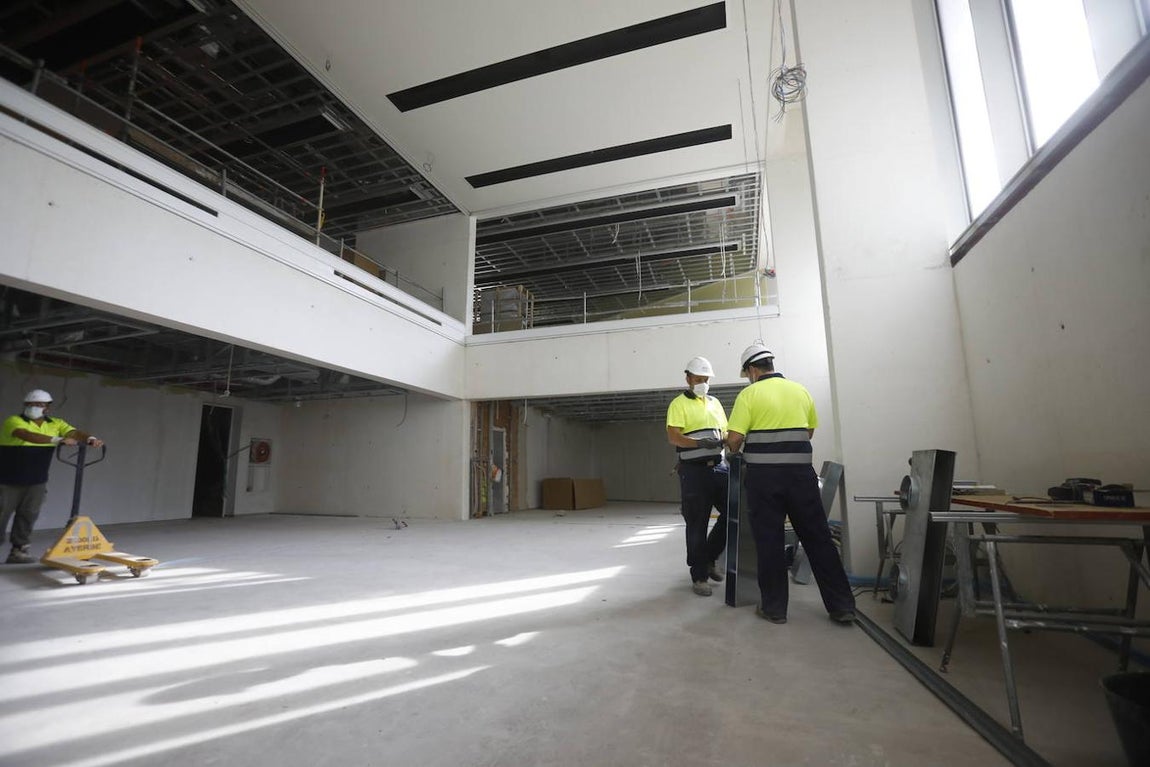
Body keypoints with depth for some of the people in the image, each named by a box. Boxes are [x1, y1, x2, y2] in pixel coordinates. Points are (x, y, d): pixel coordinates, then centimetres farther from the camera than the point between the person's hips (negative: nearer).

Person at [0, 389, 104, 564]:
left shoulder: (56, 424, 2)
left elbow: (75, 433, -13)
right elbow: (28, 436, -31)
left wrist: (91, 439, -35)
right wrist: (58, 440, -41)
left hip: (37, 482, 3)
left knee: (28, 515, 6)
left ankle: (18, 550, 13)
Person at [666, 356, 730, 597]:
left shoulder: (715, 403, 17)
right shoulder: (679, 404, -3)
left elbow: (724, 432, 19)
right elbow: (673, 437, -13)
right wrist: (700, 443, -27)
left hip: (719, 466, 6)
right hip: (694, 470, -6)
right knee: (697, 524, 0)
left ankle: (709, 558, 25)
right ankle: (699, 575, 11)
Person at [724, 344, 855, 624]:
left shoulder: (749, 394, -5)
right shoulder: (800, 390, 9)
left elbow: (734, 439, -12)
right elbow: (809, 431, 15)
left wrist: (735, 451, 9)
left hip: (764, 475, -4)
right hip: (801, 472, 4)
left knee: (769, 540, 6)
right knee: (818, 537, 12)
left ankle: (774, 607, 15)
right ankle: (841, 604, 20)